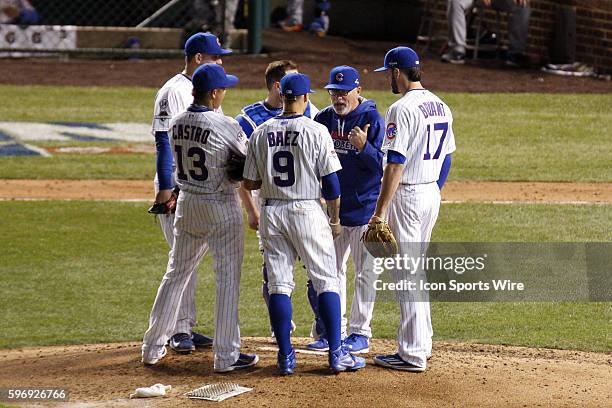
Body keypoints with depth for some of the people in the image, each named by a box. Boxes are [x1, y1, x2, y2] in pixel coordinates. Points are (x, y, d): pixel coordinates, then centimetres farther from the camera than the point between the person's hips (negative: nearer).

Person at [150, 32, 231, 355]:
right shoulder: (174, 91, -12)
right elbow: (164, 140, -17)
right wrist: (166, 187, -23)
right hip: (178, 188, -8)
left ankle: (187, 328, 17)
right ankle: (179, 331, -2)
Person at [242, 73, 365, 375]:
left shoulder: (261, 134, 1)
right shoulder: (316, 131, -8)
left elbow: (249, 183, 4)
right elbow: (330, 181, -8)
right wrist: (335, 219, 4)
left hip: (272, 213, 3)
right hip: (307, 211, -3)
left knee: (279, 284, 7)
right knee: (326, 282, 4)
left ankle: (286, 356, 6)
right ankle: (336, 354, 1)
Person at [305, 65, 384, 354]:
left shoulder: (372, 119, -11)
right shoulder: (323, 119, 5)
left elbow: (383, 165, -15)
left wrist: (364, 146, -31)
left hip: (364, 208, -6)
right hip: (332, 207, 6)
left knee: (365, 272, 1)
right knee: (331, 270, 12)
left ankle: (360, 333, 8)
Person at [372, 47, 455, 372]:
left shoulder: (402, 109, -17)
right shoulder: (440, 107, 10)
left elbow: (396, 165, -21)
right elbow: (446, 158, 16)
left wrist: (380, 212, -20)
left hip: (407, 196, -9)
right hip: (432, 193, 9)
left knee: (406, 274, -5)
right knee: (416, 272, 18)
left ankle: (412, 354, -4)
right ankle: (421, 343, 23)